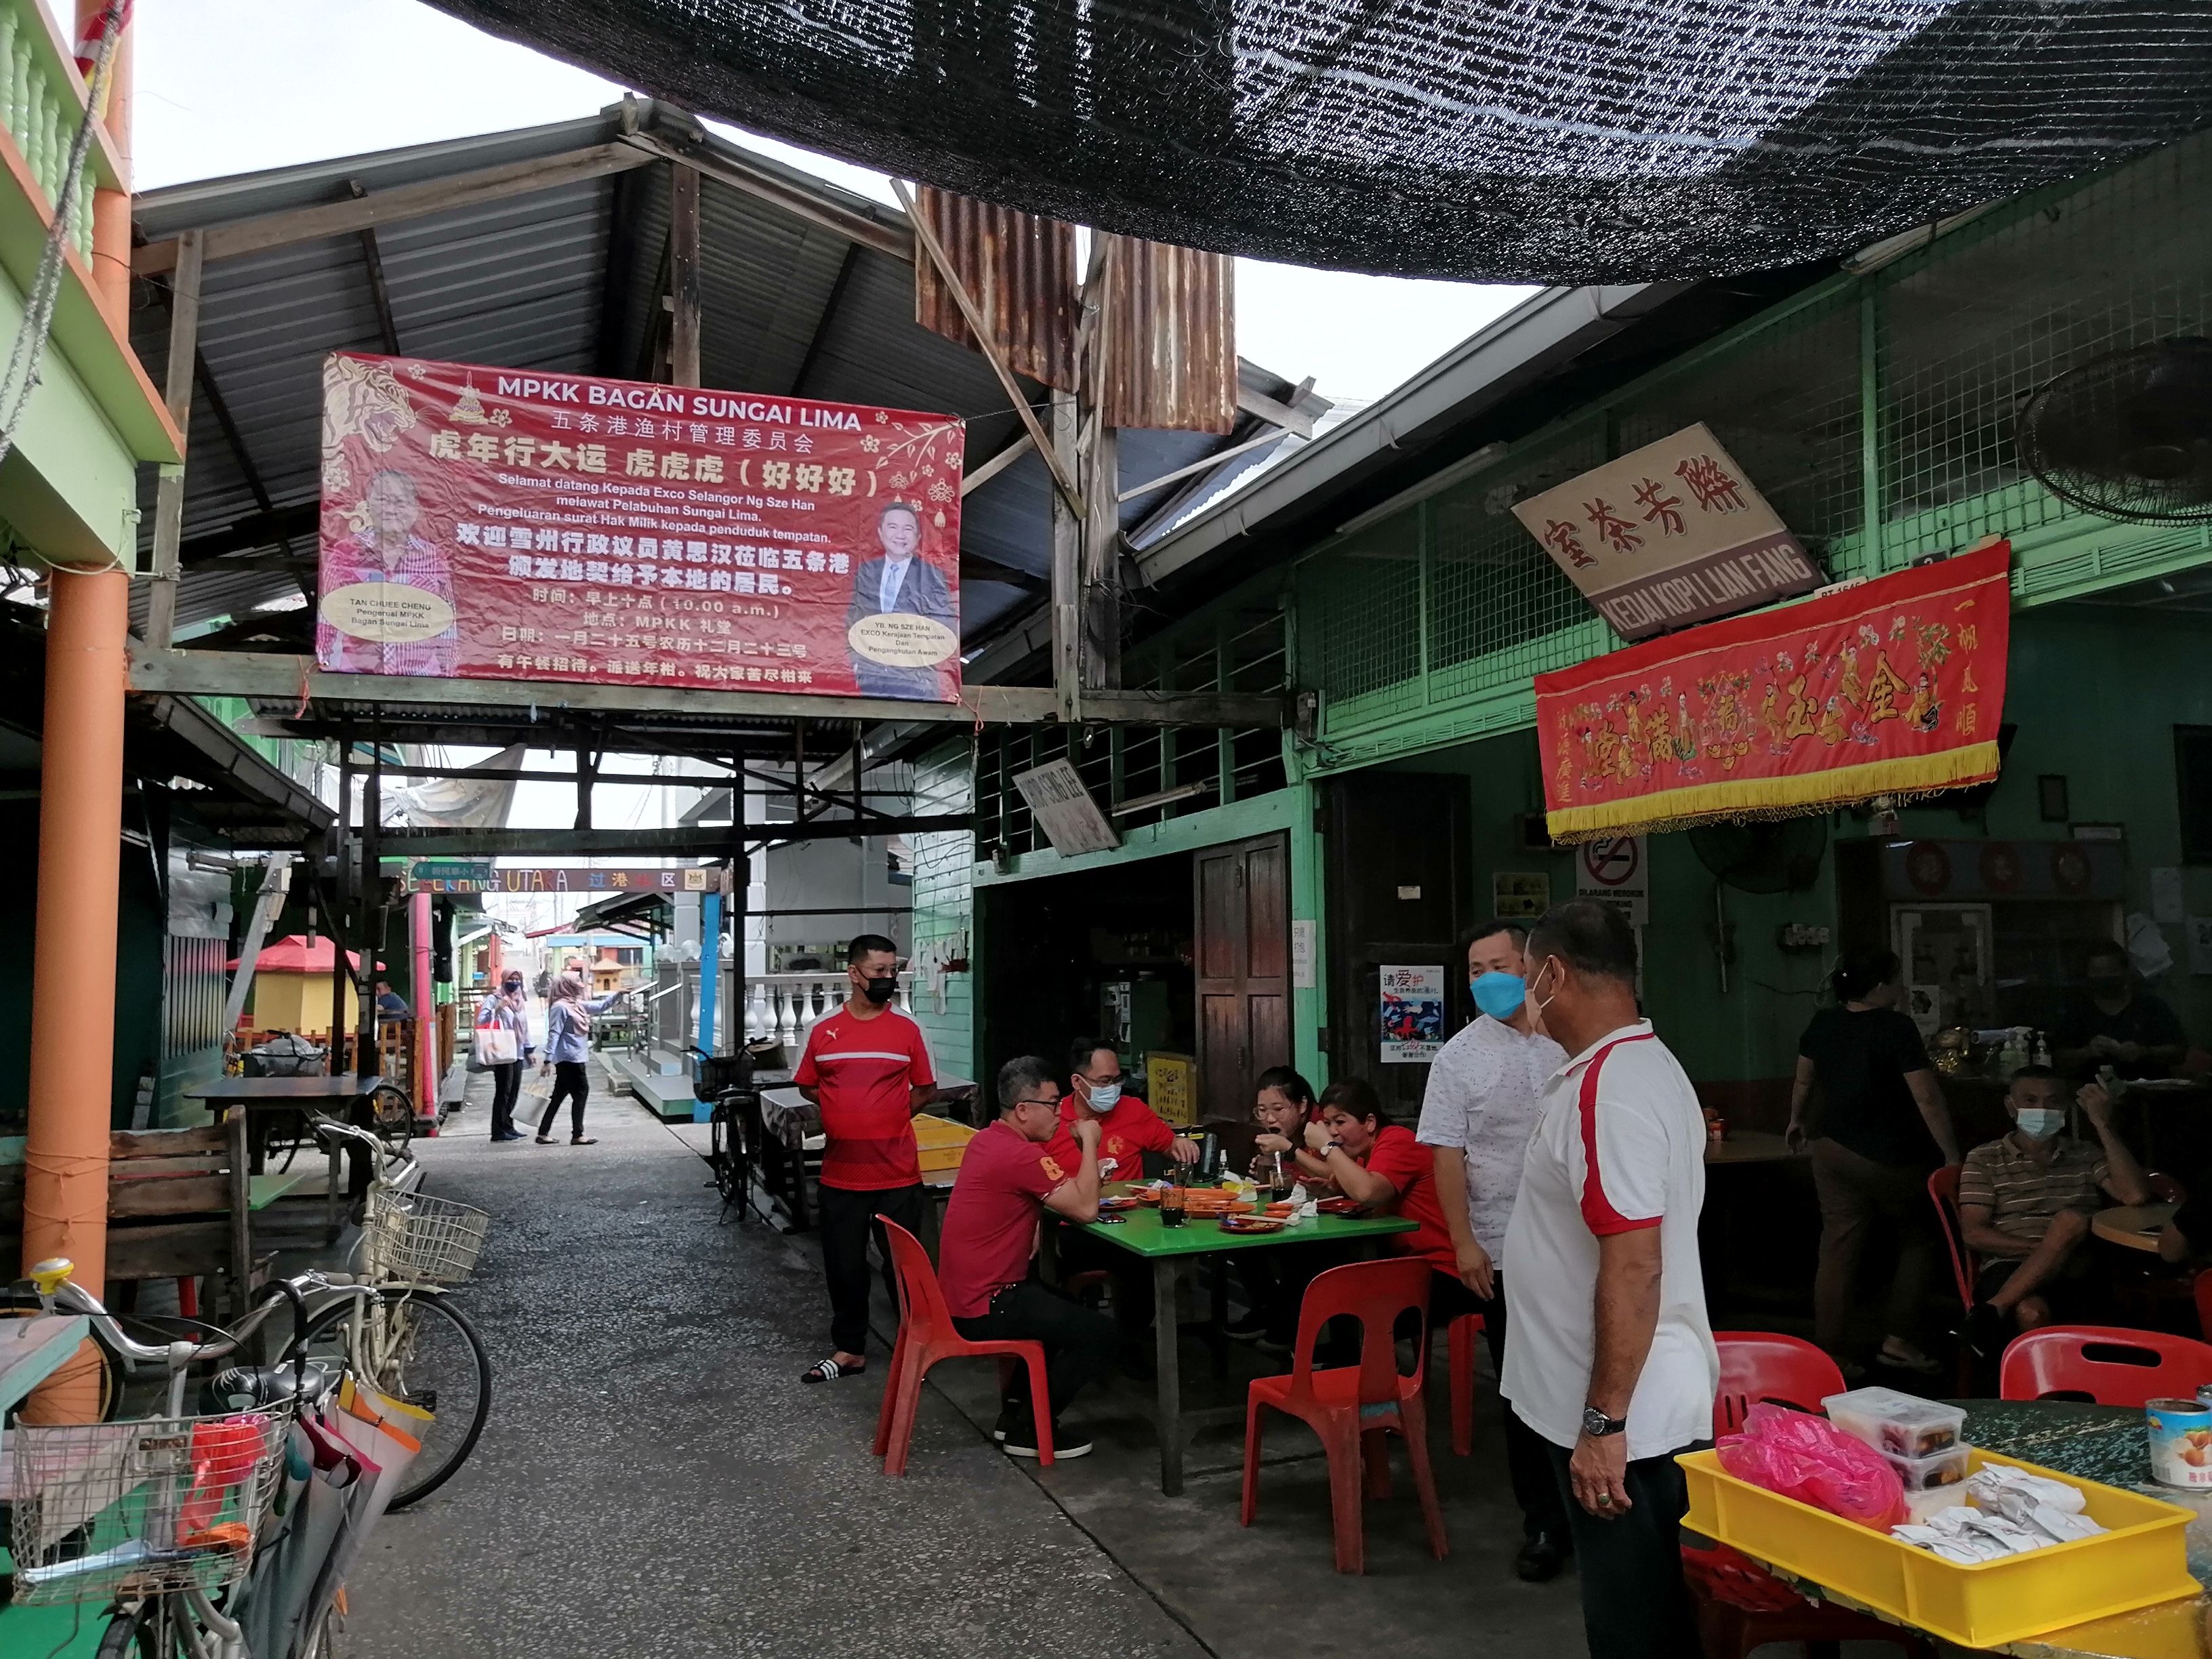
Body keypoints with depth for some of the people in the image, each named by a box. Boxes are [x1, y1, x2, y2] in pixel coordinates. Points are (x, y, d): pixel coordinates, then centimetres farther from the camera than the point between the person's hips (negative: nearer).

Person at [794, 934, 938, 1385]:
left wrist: (886, 1116, 1)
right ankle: (848, 1349, 26)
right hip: (841, 1174, 2)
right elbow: (808, 1087, 13)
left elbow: (926, 1090, 6)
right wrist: (850, 1115, 4)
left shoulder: (906, 1030, -1)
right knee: (844, 1266, 11)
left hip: (897, 1174, -2)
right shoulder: (824, 1033, 2)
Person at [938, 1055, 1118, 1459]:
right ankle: (1029, 1429, 6)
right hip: (983, 1309, -10)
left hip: (962, 1292, 10)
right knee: (1099, 1334, -7)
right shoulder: (1020, 1155, -24)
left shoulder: (988, 1138, 7)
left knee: (1065, 1309, 29)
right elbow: (1086, 1209, -23)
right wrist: (1089, 1143, -12)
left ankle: (1014, 1410, 29)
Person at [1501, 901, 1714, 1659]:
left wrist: (1603, 1423, -24)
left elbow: (1634, 1267, -28)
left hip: (1625, 1419, -10)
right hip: (1631, 1404, 10)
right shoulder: (1640, 1065, 10)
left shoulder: (1610, 1091, -24)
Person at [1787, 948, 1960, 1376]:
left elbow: (1803, 1080, 18)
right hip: (1892, 1159, -5)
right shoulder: (1897, 1028, -15)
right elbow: (1928, 1099, -18)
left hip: (1835, 1152, 5)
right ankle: (1897, 1339, 12)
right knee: (1917, 1242, 16)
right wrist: (1952, 1156, -12)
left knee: (1838, 1249, 6)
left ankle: (1831, 1354, 7)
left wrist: (1796, 1122, 34)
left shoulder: (1823, 1024, 3)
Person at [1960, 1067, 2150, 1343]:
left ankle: (1994, 1310, -38)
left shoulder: (2085, 1156, 22)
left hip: (2077, 1272, 3)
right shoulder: (1985, 1160, 13)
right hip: (2010, 1269, -3)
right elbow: (1973, 1234, 2)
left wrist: (2103, 1125, 1)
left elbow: (2136, 1196, 2)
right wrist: (2041, 1248, -11)